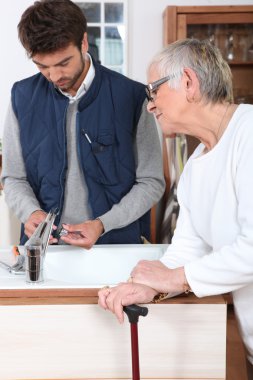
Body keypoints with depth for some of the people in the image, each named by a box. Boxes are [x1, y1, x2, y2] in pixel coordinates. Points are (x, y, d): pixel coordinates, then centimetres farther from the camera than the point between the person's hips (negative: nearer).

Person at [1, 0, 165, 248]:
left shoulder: (131, 97, -5)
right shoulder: (23, 97, 4)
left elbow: (151, 182, 0)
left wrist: (103, 224, -12)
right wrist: (31, 212, -9)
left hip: (116, 244, -2)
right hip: (42, 247, 2)